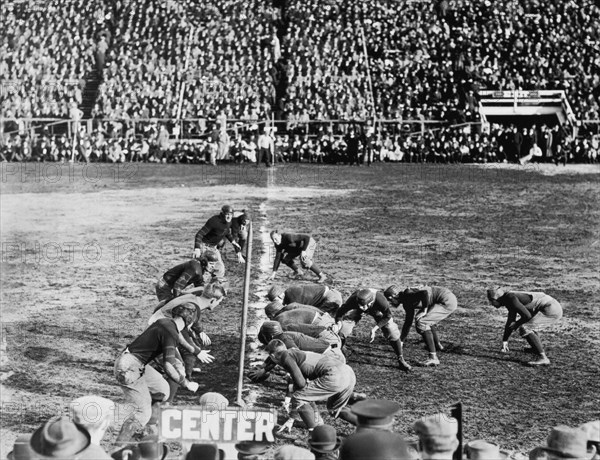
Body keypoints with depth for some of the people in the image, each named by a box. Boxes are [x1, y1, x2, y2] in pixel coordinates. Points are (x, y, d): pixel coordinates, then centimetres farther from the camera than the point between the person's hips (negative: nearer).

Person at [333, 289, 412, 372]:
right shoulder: (353, 299, -42)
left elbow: (387, 316, -23)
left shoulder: (381, 300, -44)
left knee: (392, 332, -9)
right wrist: (338, 323, -41)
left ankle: (401, 360, 13)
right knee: (343, 330, -12)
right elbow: (340, 311, -25)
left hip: (376, 309, -1)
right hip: (356, 311, 1)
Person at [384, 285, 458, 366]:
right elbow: (408, 322, 22)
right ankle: (438, 345, 50)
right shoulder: (407, 302, 14)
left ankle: (433, 358, -19)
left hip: (447, 302, -10)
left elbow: (424, 292, -33)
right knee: (428, 320, 31)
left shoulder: (408, 294, -15)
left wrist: (424, 310, -20)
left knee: (421, 323, -16)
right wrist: (401, 342, 23)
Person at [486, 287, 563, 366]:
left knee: (524, 328, -18)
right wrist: (504, 341, 26)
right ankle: (540, 348, 45)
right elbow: (511, 321, 24)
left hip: (551, 310, -10)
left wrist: (516, 324, -4)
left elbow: (527, 315, -22)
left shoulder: (511, 298, -16)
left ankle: (543, 358, -21)